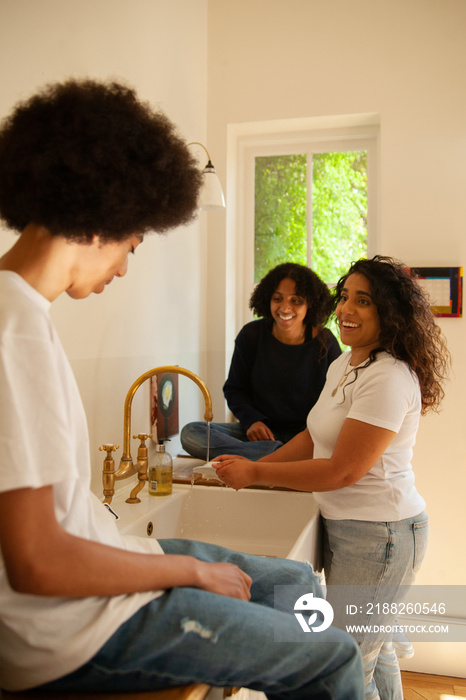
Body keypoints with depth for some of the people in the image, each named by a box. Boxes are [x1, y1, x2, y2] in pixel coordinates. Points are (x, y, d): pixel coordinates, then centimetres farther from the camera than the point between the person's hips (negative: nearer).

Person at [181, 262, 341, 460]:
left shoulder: (325, 342, -1)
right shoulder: (251, 335, 3)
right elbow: (234, 389, 12)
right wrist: (251, 420, -8)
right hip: (261, 430, 3)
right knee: (191, 433, -24)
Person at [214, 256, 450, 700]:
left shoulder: (389, 379, -22)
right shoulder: (344, 364, 8)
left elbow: (343, 470, -23)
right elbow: (316, 437, 14)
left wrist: (256, 473, -17)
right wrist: (252, 467, 3)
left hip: (377, 534, -9)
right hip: (344, 525, 9)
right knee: (373, 651, 25)